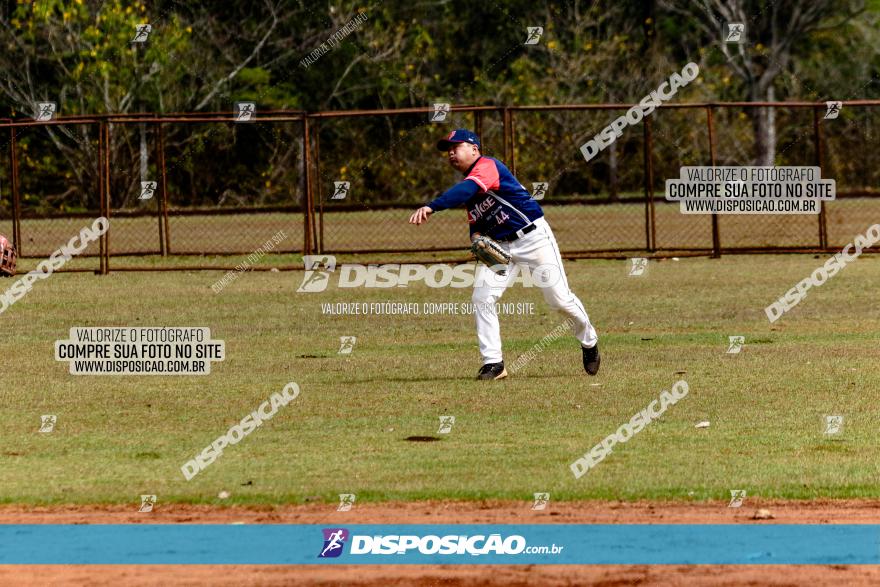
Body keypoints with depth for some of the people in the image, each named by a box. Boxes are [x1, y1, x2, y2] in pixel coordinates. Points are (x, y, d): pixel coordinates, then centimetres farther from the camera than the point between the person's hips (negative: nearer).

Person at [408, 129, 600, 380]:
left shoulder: (487, 166, -18)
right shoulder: (467, 183, 9)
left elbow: (466, 190, -38)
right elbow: (475, 222, 16)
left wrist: (431, 207, -51)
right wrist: (476, 235, -10)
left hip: (532, 236, -8)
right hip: (499, 246, 8)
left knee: (560, 299, -2)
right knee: (482, 298, -9)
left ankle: (589, 342, 23)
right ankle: (493, 363, -5)